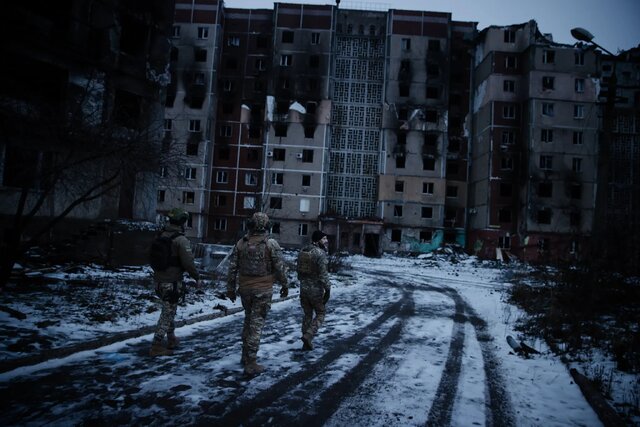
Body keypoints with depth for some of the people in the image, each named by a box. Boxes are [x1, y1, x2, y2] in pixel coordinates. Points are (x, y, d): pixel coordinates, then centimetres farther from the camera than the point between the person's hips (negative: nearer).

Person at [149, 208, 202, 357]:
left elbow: (152, 256, 15)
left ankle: (171, 339, 34)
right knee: (168, 313, 1)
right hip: (172, 283, -8)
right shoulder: (181, 240, -18)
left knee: (169, 310, 22)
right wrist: (197, 278, -6)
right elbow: (188, 262, -20)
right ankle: (156, 347, 4)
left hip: (158, 281, 8)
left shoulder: (161, 235, 5)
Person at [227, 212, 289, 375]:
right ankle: (251, 363, 3)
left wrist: (230, 288, 12)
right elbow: (280, 268, -8)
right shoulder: (271, 244, -10)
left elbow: (232, 268, 4)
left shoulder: (241, 243, 1)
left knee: (248, 320, 22)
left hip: (245, 288, 4)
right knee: (256, 324, 0)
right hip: (263, 290, -4)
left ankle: (246, 356, 31)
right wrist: (285, 285, 6)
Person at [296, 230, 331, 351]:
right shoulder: (320, 253, -17)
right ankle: (308, 335, -4)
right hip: (316, 289, -7)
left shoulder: (302, 251, 7)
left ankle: (306, 343, 20)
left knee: (307, 314, 16)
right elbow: (323, 274, -19)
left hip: (303, 288, 7)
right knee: (321, 313, 11)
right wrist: (328, 289, -13)